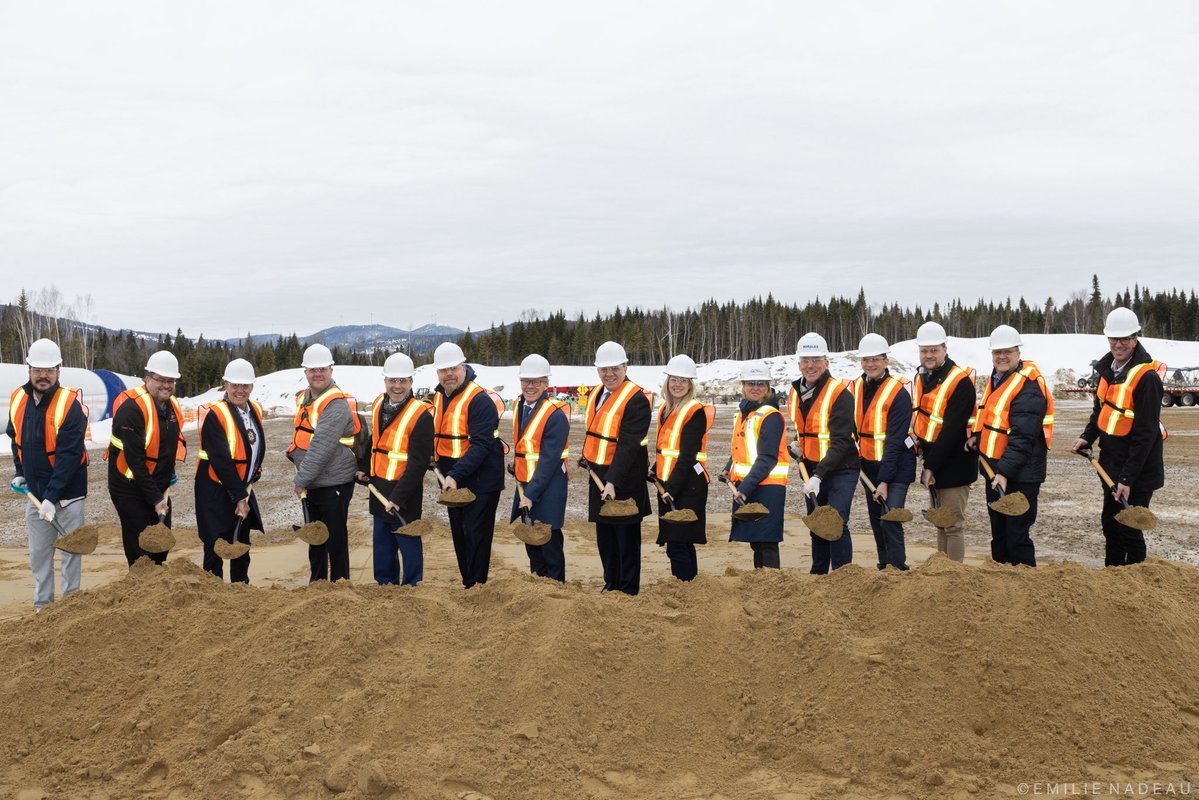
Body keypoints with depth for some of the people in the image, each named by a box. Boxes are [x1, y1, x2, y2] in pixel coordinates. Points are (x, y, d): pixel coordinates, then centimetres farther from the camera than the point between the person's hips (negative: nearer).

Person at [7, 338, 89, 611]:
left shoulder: (70, 405, -18)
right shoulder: (18, 400, 0)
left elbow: (69, 457, -21)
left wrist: (51, 497, -25)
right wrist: (20, 473, 10)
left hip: (67, 492, -5)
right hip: (34, 491, 5)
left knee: (71, 548, 5)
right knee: (39, 552, 10)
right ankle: (42, 605, 20)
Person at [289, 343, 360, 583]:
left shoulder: (336, 404, -18)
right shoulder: (303, 399, 10)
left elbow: (321, 448, -25)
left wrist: (301, 480, -22)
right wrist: (293, 453, 6)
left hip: (334, 484, -9)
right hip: (312, 484, 9)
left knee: (335, 540, -1)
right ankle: (316, 583, 31)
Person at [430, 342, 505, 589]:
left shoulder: (479, 400, -18)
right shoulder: (438, 397, 8)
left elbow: (481, 445, -24)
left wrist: (456, 475, -31)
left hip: (480, 482, -8)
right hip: (452, 482, 8)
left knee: (476, 538, -4)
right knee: (459, 536, 16)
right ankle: (466, 583, 28)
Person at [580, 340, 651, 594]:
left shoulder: (636, 400, -18)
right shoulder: (596, 393, 9)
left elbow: (628, 446, -25)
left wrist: (614, 482, -31)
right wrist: (587, 456, 8)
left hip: (624, 481, -8)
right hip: (598, 476, 8)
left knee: (626, 536, 2)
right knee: (604, 535, 17)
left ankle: (629, 591, 13)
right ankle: (611, 585, 31)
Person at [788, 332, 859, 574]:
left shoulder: (839, 393, -16)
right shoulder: (796, 393, 6)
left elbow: (841, 442, -22)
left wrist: (819, 475, -28)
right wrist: (798, 443, 6)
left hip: (840, 470, -7)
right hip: (811, 471, 7)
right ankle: (818, 578, 28)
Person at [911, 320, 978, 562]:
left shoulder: (961, 381, -16)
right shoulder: (920, 378, 9)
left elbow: (952, 429, -20)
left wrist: (931, 466, -19)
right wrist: (924, 458, 3)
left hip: (954, 464, -8)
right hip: (932, 462, 8)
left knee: (953, 524, -4)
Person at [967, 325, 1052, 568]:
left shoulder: (1029, 386, -19)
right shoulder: (997, 378, 11)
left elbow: (1022, 437, -25)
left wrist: (1005, 472, -29)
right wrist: (978, 436, 9)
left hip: (1018, 476, -9)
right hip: (994, 470, 9)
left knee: (1016, 538, -5)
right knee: (999, 534, 18)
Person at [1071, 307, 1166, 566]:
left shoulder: (1146, 377, -22)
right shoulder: (1108, 368, 3)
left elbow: (1145, 435, -22)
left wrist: (1128, 478, -23)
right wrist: (1088, 437, 5)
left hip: (1137, 468, -8)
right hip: (1112, 463, 8)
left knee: (1128, 528, -1)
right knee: (1109, 523, 18)